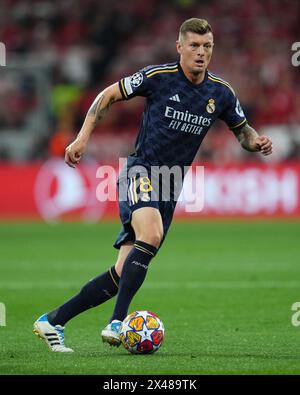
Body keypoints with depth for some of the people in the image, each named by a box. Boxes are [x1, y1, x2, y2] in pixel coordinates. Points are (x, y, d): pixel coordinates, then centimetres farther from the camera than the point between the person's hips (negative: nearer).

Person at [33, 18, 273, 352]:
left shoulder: (221, 93, 4)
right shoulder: (157, 76, -7)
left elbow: (242, 131, 18)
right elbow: (108, 95, 4)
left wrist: (257, 142, -5)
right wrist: (83, 137, -4)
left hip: (170, 186, 5)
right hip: (140, 170, -5)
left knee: (124, 274, -1)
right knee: (151, 235, -35)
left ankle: (52, 321, 10)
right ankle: (117, 323, -33)